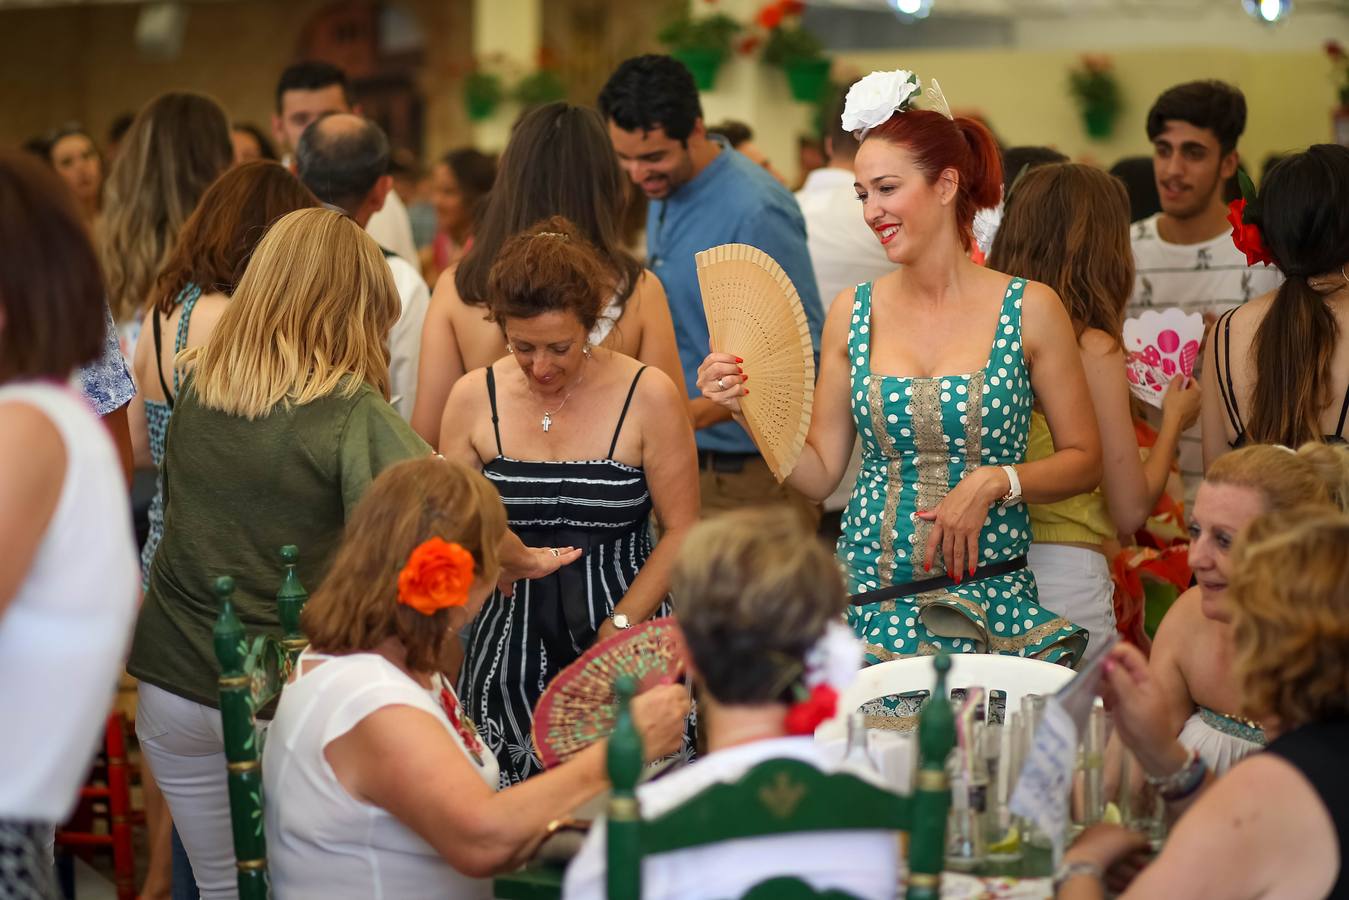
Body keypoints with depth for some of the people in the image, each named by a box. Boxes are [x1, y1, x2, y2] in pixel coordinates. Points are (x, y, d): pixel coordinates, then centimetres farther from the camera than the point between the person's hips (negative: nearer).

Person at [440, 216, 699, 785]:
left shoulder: (647, 395, -5)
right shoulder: (474, 398, 2)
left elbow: (680, 532, -2)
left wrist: (617, 628, -9)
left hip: (627, 636, -2)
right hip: (511, 645, 2)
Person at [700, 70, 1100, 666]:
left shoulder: (1029, 310, -2)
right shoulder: (853, 313, 5)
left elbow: (1084, 461, 1)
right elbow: (819, 473, 6)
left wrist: (993, 482, -13)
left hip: (991, 595, -2)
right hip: (869, 598, 2)